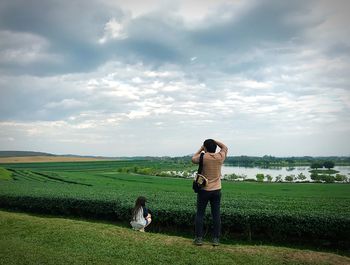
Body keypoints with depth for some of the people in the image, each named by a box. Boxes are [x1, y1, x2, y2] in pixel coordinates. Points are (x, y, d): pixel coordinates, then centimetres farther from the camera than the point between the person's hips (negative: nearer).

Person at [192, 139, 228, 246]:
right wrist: (214, 141, 9)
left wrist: (200, 149, 14)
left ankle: (199, 238, 9)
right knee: (216, 215, 7)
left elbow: (193, 159, 10)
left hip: (204, 190, -2)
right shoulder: (220, 157, -4)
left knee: (200, 214, 7)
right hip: (216, 190, 3)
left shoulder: (203, 157, -11)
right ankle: (216, 239, 11)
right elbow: (225, 147, 17)